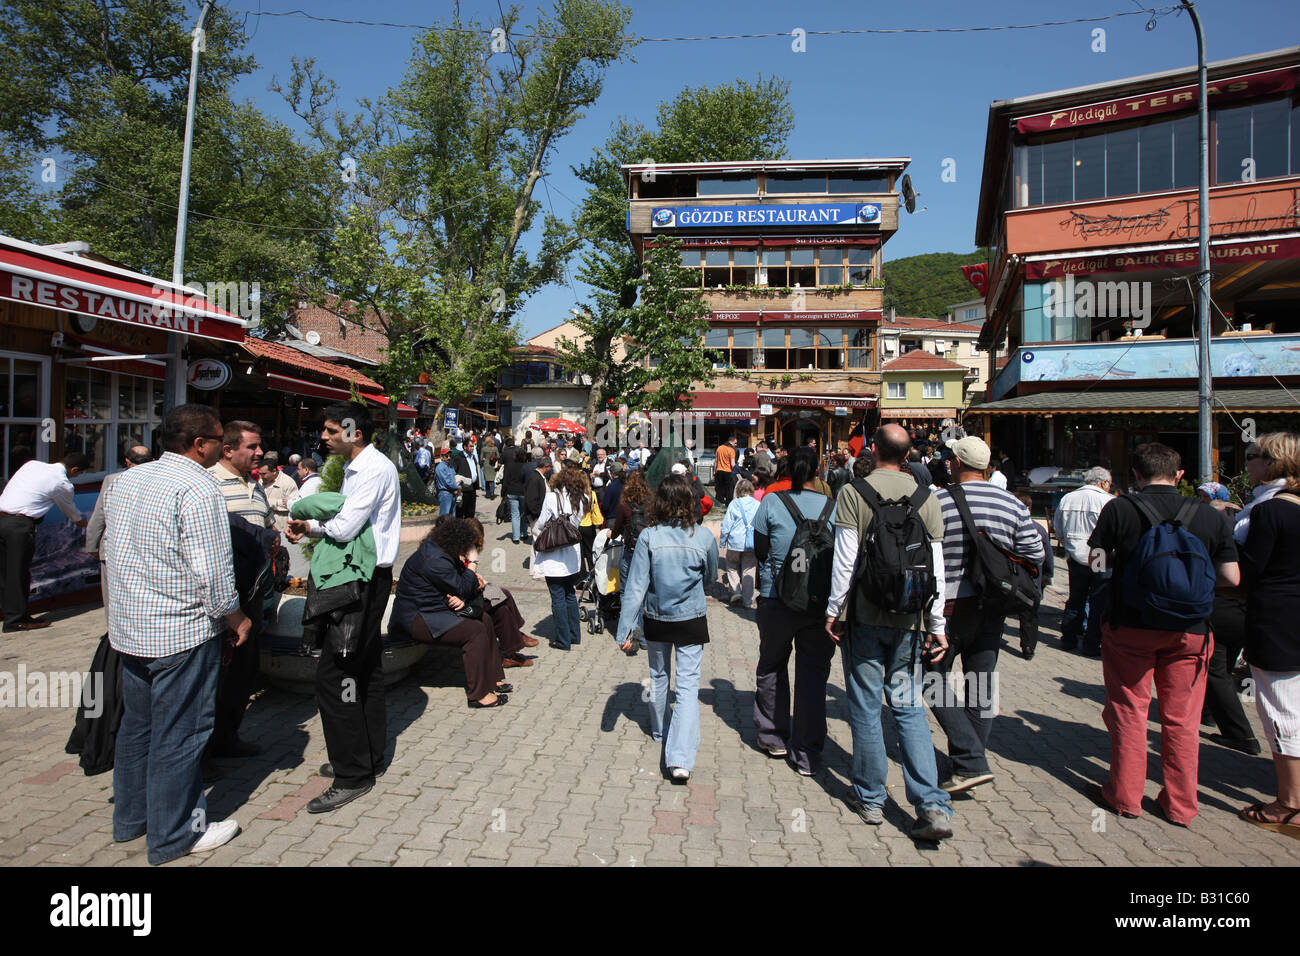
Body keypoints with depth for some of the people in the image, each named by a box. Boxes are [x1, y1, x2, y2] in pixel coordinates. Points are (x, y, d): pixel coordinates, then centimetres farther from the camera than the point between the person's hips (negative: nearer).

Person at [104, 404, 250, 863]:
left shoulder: (127, 480, 7)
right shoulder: (197, 489, -19)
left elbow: (113, 546, 15)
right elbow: (212, 570, -21)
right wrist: (235, 616, -6)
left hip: (128, 625, 9)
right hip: (182, 631, -9)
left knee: (137, 723, 21)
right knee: (178, 734, 4)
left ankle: (130, 817, 36)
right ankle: (173, 834, 16)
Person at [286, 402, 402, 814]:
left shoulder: (374, 469, -18)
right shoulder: (356, 467, 14)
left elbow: (344, 527, -24)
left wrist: (311, 525, -4)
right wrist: (310, 528, -2)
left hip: (366, 580, -11)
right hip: (363, 578, 11)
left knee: (334, 672, -9)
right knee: (365, 669, 18)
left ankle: (353, 774, 0)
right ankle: (369, 756, 32)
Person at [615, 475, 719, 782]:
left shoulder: (649, 537, -15)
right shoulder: (705, 536, -12)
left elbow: (635, 586, -13)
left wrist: (625, 630, -8)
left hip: (656, 620, 1)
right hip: (692, 620, -1)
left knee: (658, 676, 23)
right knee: (688, 685, 1)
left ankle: (660, 731, 45)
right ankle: (680, 759, -9)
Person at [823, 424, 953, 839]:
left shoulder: (853, 493, -7)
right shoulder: (926, 497, 3)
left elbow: (845, 559, -11)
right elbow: (935, 567, 3)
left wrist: (833, 610, -1)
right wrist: (937, 625, 9)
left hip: (863, 617, -3)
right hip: (909, 619, 3)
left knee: (866, 707, 8)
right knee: (909, 708, 10)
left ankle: (870, 799, 20)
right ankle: (933, 806, 3)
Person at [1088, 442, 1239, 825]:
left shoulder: (1119, 509, -8)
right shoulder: (1211, 517, -2)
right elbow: (1232, 578, -2)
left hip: (1130, 625, -2)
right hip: (1190, 630, 2)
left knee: (1129, 711, 11)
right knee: (1182, 718, 12)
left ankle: (1125, 796, 19)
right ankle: (1180, 804, 22)